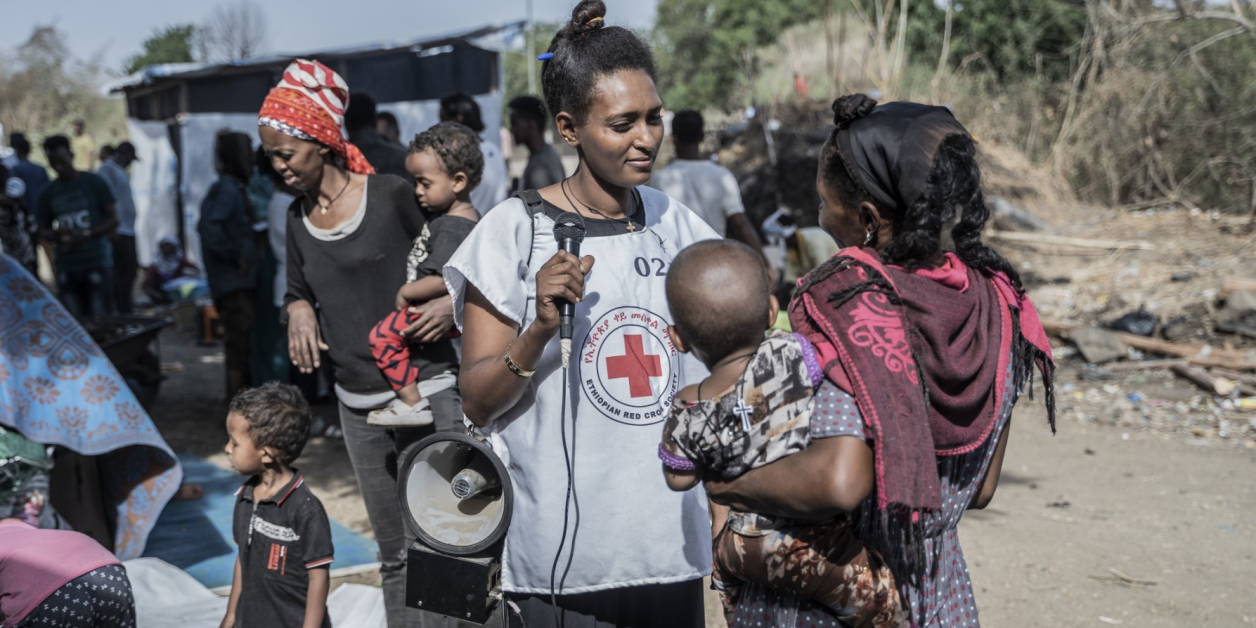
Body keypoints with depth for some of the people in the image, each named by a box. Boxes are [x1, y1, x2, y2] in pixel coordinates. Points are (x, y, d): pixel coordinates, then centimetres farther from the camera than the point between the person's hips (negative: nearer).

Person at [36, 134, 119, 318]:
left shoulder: (95, 183, 0)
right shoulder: (49, 193, 10)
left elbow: (113, 220, -1)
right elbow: (44, 229, 17)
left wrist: (87, 234, -17)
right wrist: (55, 234, -8)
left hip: (97, 263, -3)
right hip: (66, 267, 3)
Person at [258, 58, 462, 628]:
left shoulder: (391, 195, -9)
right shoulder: (298, 219, 9)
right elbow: (298, 291, 24)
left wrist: (454, 305, -20)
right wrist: (298, 311, 2)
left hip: (425, 392, -6)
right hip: (357, 403, 6)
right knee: (393, 553, 14)